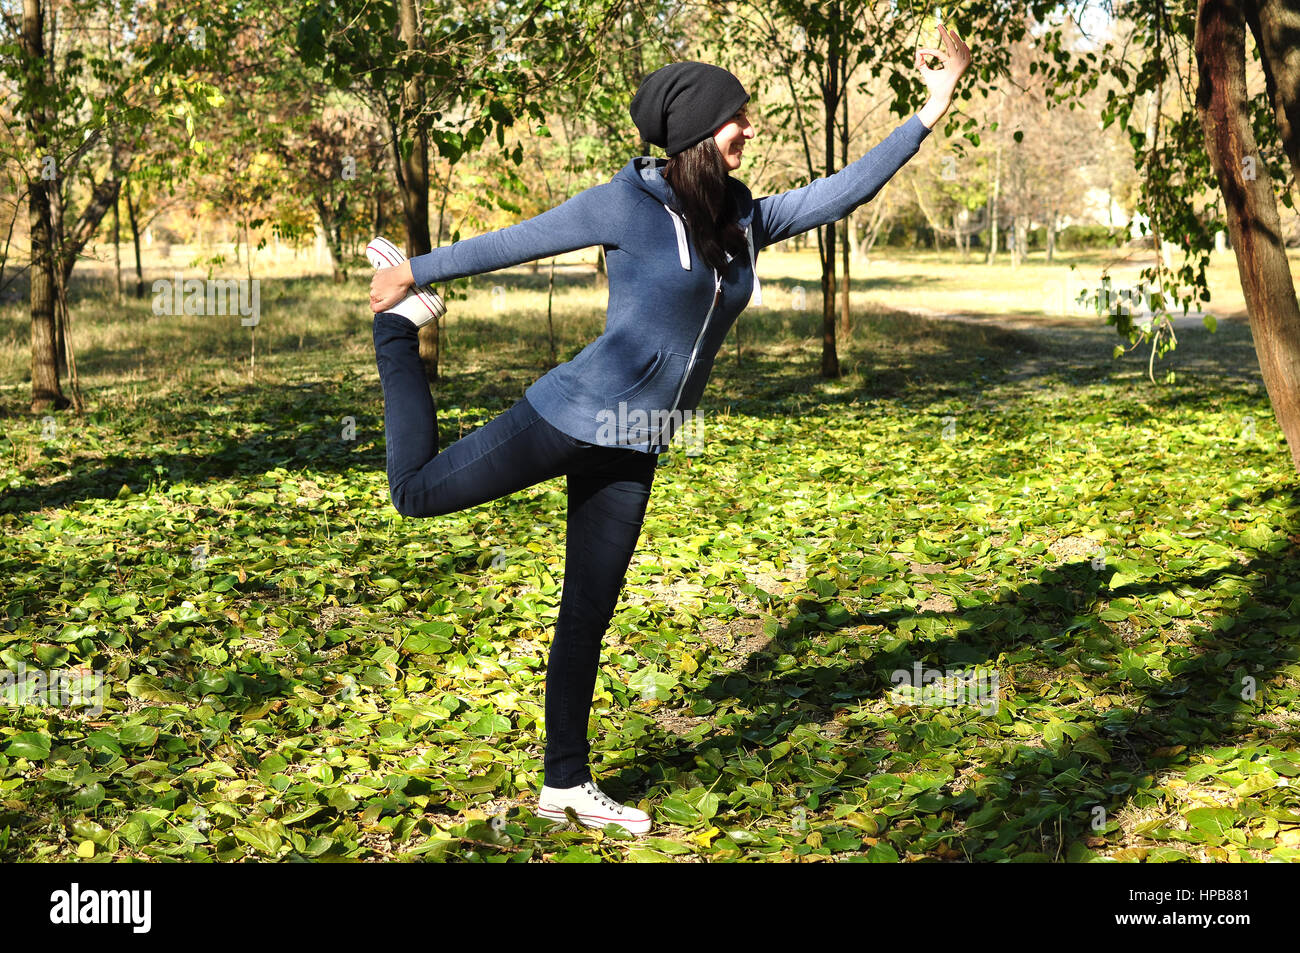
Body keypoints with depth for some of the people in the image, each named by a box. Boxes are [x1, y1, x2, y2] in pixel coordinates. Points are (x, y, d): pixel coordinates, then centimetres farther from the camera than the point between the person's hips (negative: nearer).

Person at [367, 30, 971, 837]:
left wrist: (930, 113, 9)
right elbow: (514, 242, -7)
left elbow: (841, 193, 10)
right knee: (418, 491, 4)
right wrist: (417, 270, 2)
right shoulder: (629, 204, -13)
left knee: (589, 614, 12)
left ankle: (566, 782, 25)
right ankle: (401, 323, 27)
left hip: (634, 453, 6)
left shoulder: (744, 220, 7)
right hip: (573, 416, -5)